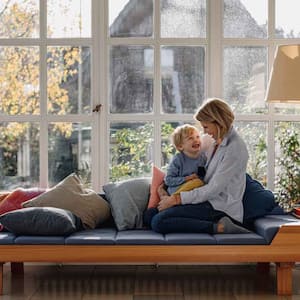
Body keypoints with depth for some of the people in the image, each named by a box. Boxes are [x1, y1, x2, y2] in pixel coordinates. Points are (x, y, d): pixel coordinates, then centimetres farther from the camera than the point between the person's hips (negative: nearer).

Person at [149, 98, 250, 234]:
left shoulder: (235, 149, -16)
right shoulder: (219, 142, 13)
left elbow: (213, 189, -20)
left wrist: (175, 199, -17)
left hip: (221, 208, -10)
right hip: (211, 201, 10)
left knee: (158, 222, -23)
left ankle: (219, 227, -18)